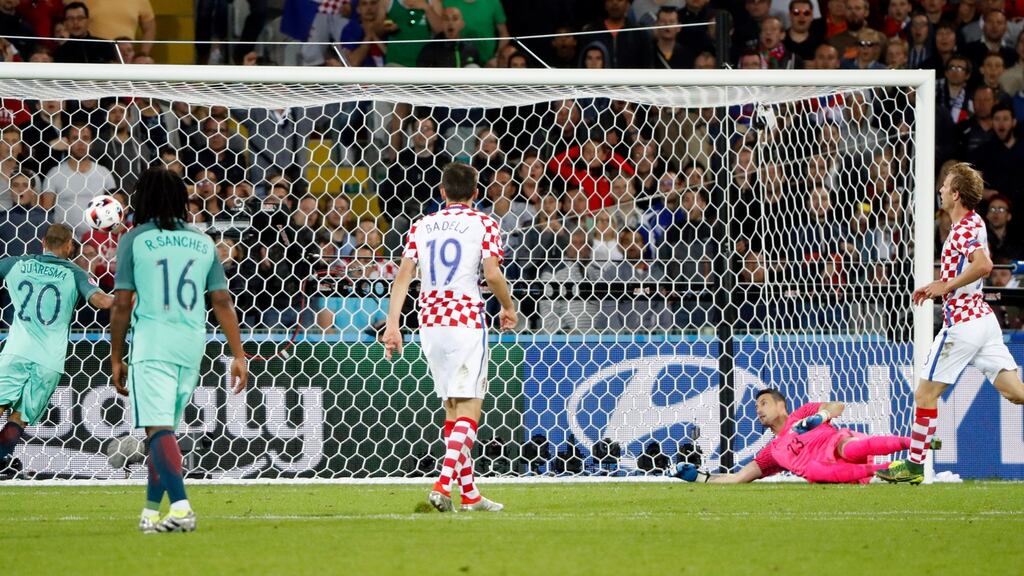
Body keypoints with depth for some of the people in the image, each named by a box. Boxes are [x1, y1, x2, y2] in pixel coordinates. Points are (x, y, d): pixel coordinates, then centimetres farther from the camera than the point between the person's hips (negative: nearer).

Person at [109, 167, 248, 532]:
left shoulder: (135, 240, -1)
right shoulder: (203, 242, 10)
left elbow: (122, 304, -2)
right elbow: (222, 302, 7)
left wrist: (116, 358, 5)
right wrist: (238, 355, 10)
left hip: (151, 341, -4)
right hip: (193, 344, 5)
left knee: (158, 429, -10)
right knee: (166, 429, 15)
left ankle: (180, 506, -26)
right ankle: (152, 511, 18)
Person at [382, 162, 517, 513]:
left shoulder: (421, 226, 11)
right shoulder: (483, 224, 0)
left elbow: (403, 275, 3)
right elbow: (492, 274, -10)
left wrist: (392, 324, 1)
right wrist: (508, 307, 7)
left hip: (430, 323, 5)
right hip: (466, 321, -5)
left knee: (452, 408, 13)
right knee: (468, 409, -5)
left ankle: (469, 493, 16)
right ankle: (444, 484, -22)